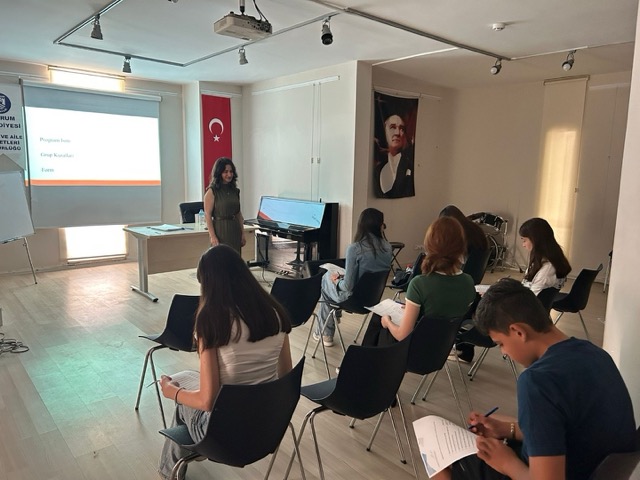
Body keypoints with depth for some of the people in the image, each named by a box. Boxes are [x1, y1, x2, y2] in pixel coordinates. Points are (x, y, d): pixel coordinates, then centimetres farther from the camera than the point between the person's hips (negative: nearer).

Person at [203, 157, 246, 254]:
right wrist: (212, 236, -16)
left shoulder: (235, 191, 11)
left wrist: (243, 234, 11)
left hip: (235, 230, 6)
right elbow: (207, 215, -9)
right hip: (220, 230, -6)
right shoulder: (212, 191, -6)